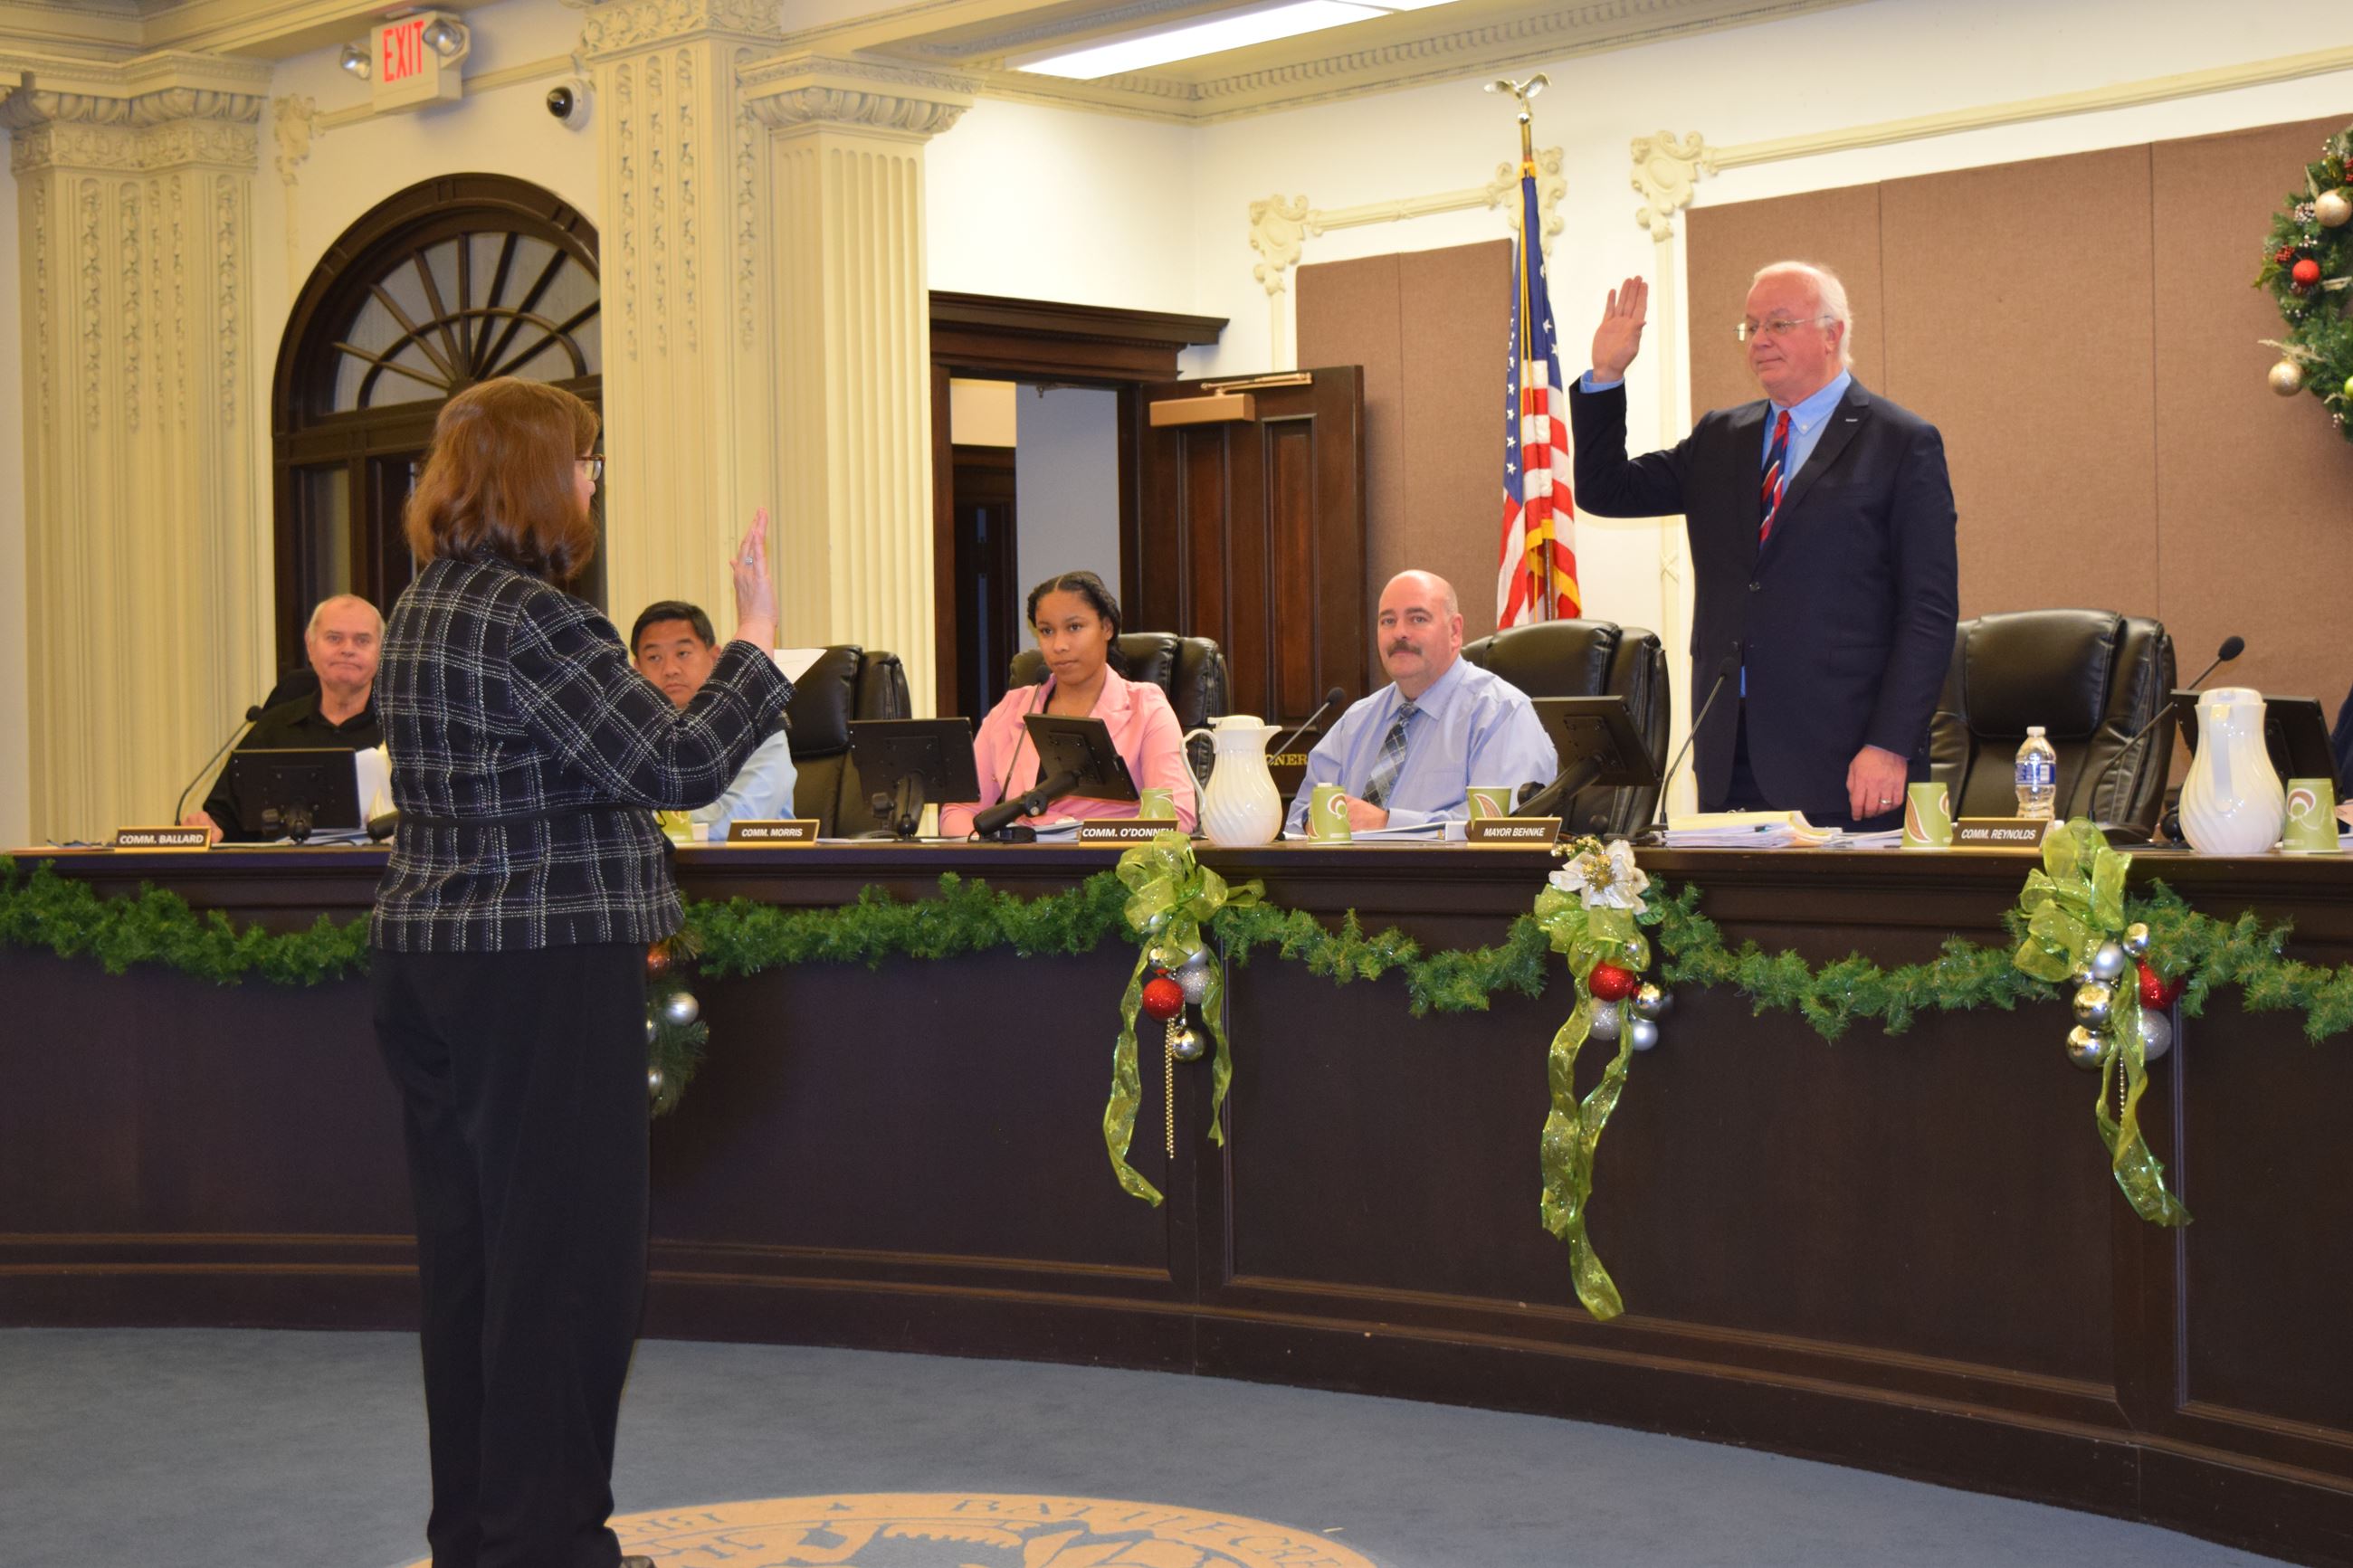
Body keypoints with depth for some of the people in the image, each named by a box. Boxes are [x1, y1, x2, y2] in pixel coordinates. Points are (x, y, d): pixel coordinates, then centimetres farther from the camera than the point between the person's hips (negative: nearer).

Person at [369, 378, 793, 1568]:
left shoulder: (426, 607, 12)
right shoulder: (529, 619, -18)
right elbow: (676, 767, -20)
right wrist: (755, 642, -11)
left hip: (428, 963, 10)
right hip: (542, 976, -10)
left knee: (467, 1246, 14)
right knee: (568, 1257, -1)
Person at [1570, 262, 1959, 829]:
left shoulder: (1903, 443, -2)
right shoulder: (1719, 439, 16)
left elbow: (1930, 611, -6)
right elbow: (1605, 491, 16)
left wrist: (1891, 746, -14)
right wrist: (1606, 376, 5)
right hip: (1730, 754, 5)